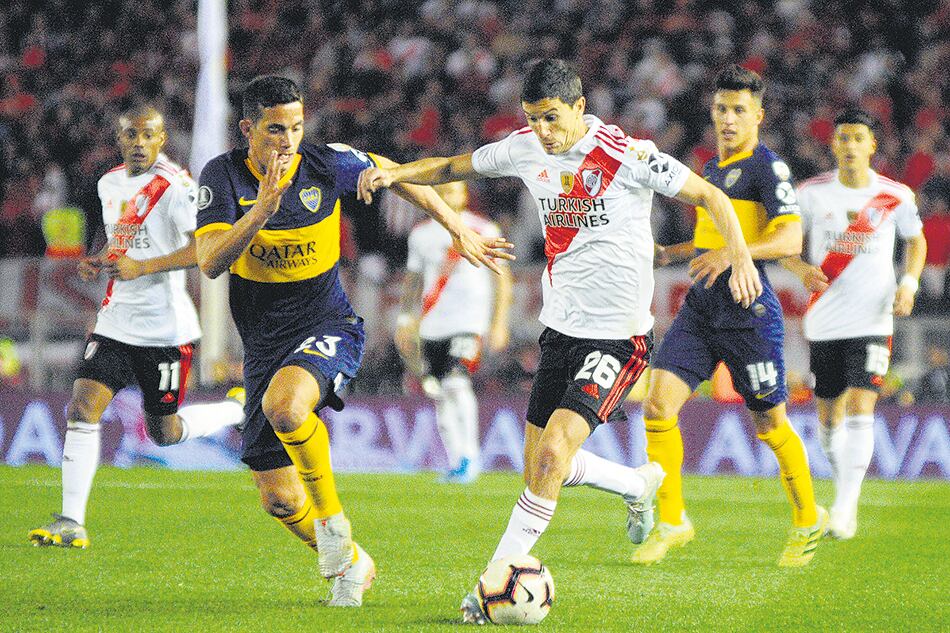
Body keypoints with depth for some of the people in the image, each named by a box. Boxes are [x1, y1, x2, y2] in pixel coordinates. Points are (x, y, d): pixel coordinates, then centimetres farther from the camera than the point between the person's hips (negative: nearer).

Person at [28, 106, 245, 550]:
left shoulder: (174, 186, -13)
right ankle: (71, 522, -8)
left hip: (165, 329, -6)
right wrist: (98, 262, 6)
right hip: (115, 321, 6)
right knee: (82, 408, -10)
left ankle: (238, 408, 34)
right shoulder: (110, 183, 10)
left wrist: (142, 267, -26)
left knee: (165, 432, 6)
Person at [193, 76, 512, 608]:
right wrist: (263, 208, -32)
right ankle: (349, 565, 30)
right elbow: (210, 262, -20)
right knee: (278, 499, 2)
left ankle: (332, 521, -15)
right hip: (265, 344, 3)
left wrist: (460, 231, 14)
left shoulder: (326, 165, -7)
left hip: (329, 329, -3)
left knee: (283, 404, -37)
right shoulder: (224, 175, -8)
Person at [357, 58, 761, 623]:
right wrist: (395, 172, -1)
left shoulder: (627, 156, -16)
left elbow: (711, 197, -10)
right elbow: (454, 168, 16)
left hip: (618, 333, -7)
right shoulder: (526, 148, 1)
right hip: (561, 326, 7)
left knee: (551, 455, -20)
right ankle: (641, 484, 39)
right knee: (543, 464, 12)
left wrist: (740, 257, -25)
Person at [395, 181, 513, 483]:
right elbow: (413, 280, 21)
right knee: (440, 395, 4)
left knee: (457, 384, -22)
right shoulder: (421, 234, 11)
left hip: (469, 321, -5)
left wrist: (499, 323, -4)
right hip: (432, 326, 5)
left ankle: (469, 457, -15)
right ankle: (455, 462, 13)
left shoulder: (484, 231, -1)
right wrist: (406, 320, 16)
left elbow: (502, 280, 3)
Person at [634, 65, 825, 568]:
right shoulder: (713, 167, 17)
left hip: (747, 311, -7)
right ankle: (671, 522, 1)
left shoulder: (766, 167, -9)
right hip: (700, 308, 7)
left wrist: (732, 253, -32)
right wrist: (667, 253, 26)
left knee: (769, 423, 4)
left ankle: (808, 520, 25)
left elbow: (790, 239, -20)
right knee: (658, 403, -8)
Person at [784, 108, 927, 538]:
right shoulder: (812, 193, -2)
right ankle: (845, 489, 32)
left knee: (860, 410, -16)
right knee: (829, 416, 9)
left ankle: (845, 509, -17)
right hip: (824, 321, 2)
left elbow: (915, 239, 16)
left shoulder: (896, 196, -2)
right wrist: (801, 269, -16)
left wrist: (909, 283, -1)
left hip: (872, 321, -2)